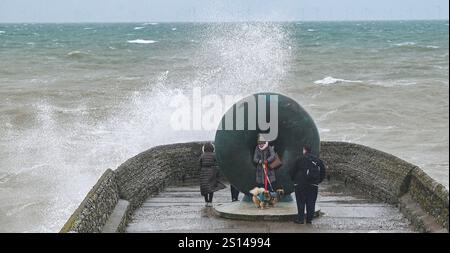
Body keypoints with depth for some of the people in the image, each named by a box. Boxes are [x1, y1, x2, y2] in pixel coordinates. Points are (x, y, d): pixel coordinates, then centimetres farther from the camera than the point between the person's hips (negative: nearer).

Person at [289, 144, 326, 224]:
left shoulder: (300, 159, -4)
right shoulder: (317, 160, 8)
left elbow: (292, 171, -1)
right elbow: (323, 171, 12)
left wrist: (294, 179, 14)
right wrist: (318, 180, 18)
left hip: (301, 184, -3)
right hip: (313, 185, 4)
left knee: (301, 202, 2)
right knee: (311, 202, 8)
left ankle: (300, 219, 2)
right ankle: (309, 219, 8)